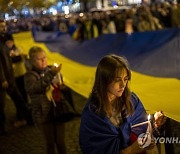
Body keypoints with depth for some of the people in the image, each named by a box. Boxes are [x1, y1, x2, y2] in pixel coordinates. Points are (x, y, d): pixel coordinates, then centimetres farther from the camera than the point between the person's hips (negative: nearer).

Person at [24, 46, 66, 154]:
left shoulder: (51, 70, 0)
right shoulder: (30, 75, -9)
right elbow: (32, 87, -31)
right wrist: (50, 74, -38)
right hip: (44, 114, -3)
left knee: (60, 141, 12)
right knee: (50, 142, 11)